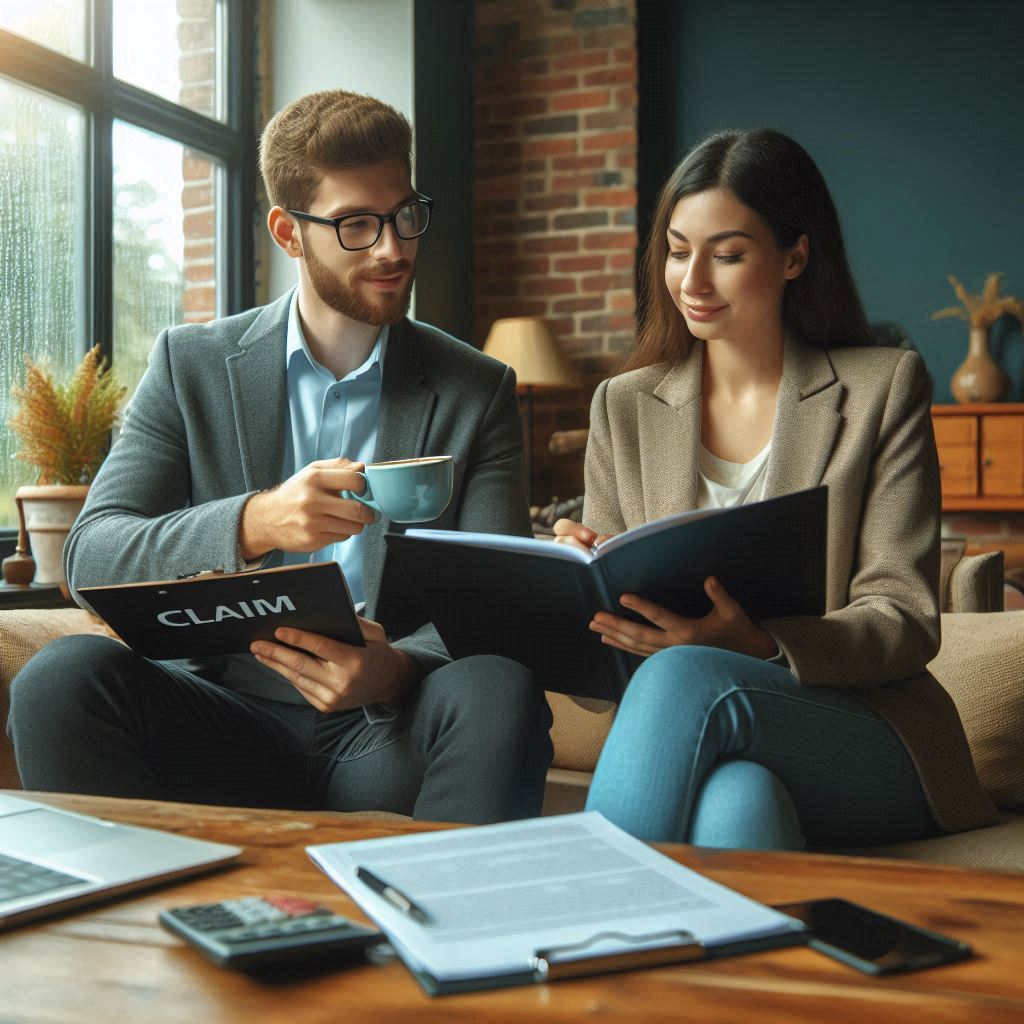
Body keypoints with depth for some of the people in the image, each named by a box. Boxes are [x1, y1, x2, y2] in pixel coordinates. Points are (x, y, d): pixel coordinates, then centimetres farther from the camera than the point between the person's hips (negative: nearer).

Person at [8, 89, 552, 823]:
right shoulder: (193, 364, 7)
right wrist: (254, 523, -24)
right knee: (66, 675, -27)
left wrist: (395, 671, -26)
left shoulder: (477, 391, 6)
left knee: (499, 693, -32)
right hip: (228, 722, 1)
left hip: (385, 735, 0)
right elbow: (91, 556, -5)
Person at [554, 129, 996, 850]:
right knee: (736, 801, -37)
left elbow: (906, 620, -3)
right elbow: (600, 673, 12)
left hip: (869, 758, -1)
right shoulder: (624, 407, 13)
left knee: (685, 676, -32)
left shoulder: (884, 387, 5)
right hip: (720, 759, 1)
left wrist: (755, 644, -23)